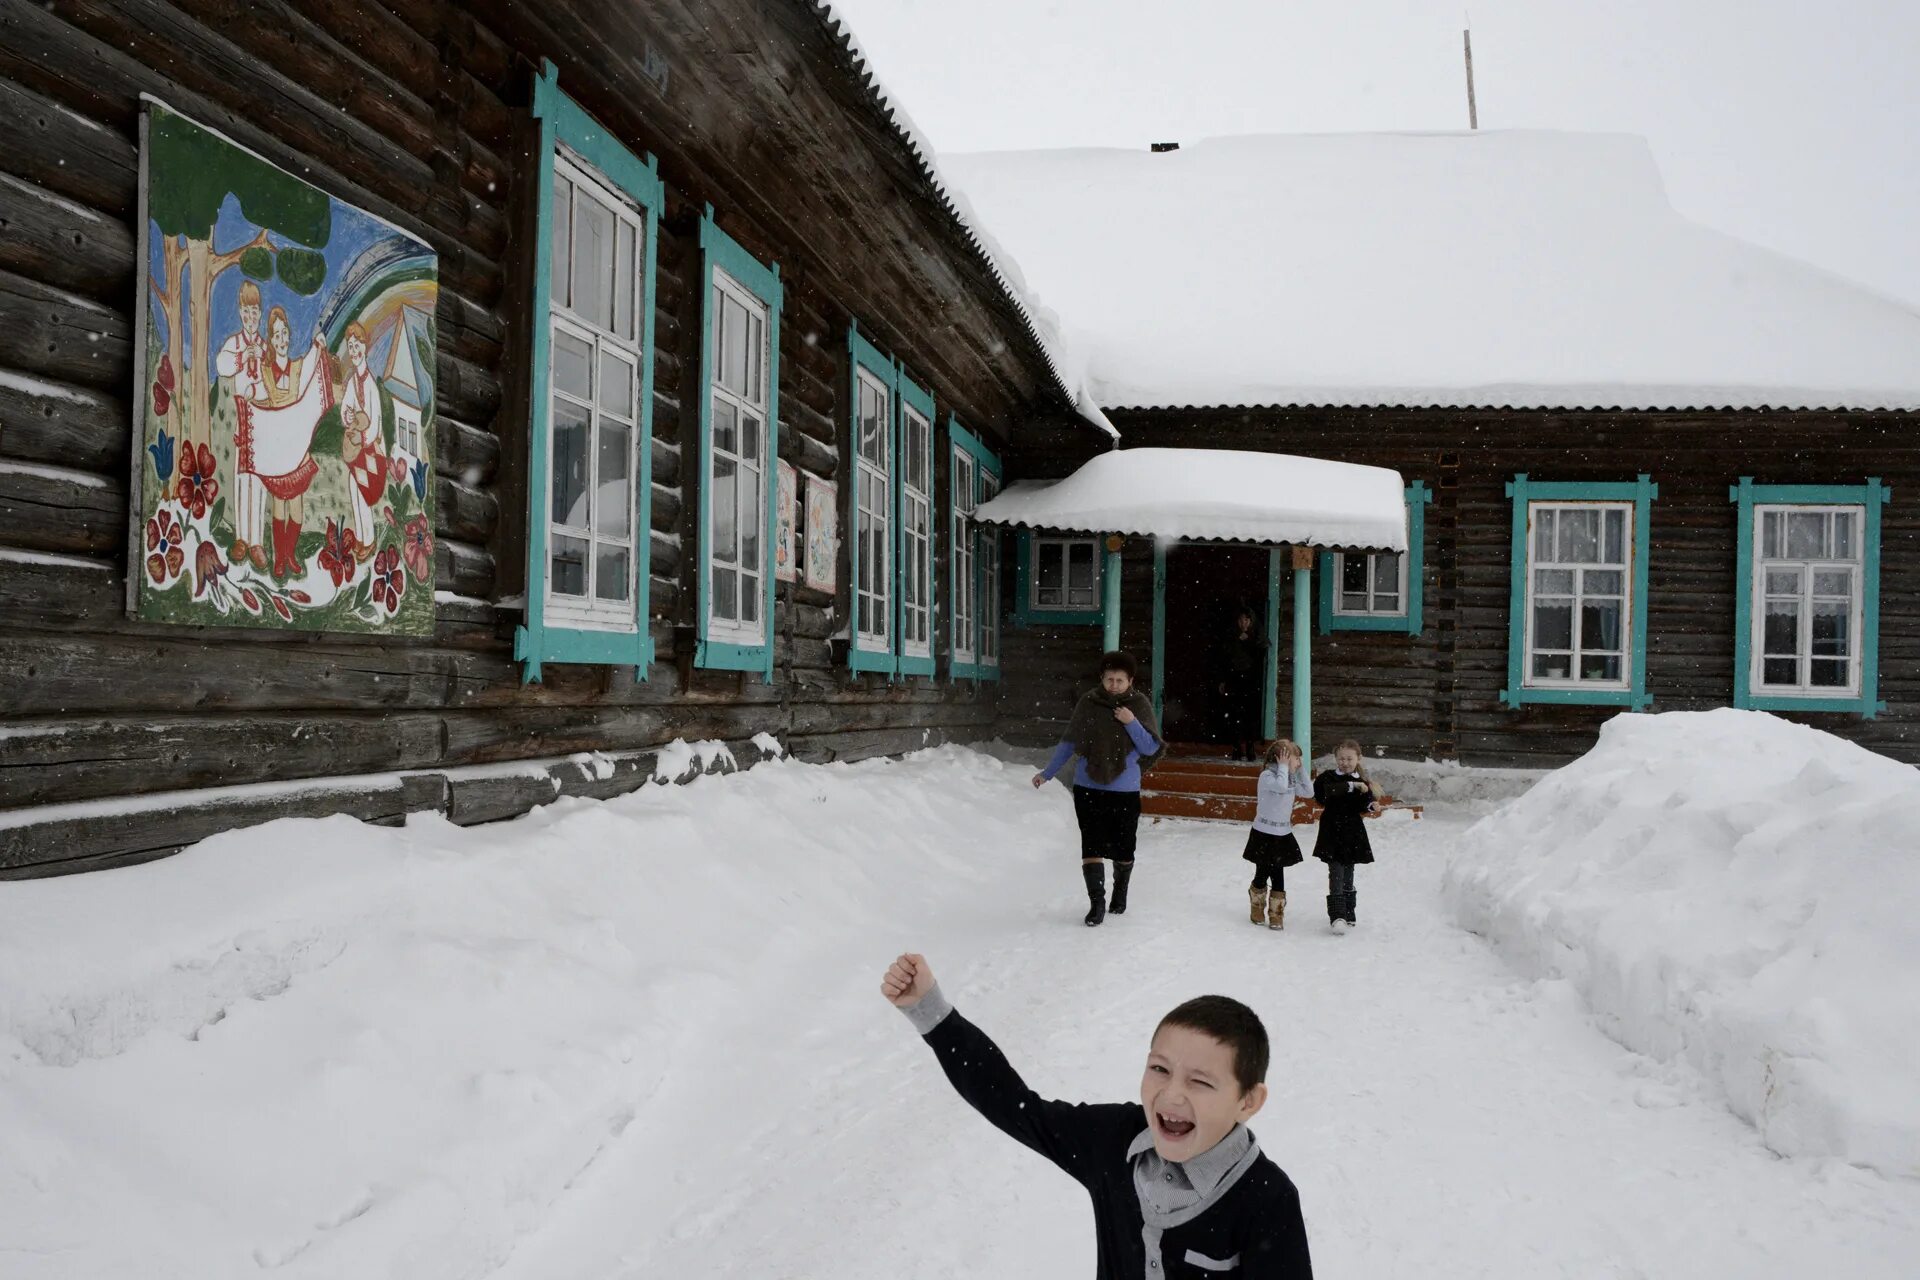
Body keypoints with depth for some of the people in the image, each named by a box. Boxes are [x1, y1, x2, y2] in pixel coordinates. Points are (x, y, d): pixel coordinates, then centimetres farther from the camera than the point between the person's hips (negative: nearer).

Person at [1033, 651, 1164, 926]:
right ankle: (1097, 902, -2)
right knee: (1091, 845, -7)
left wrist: (1132, 723, -17)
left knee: (1123, 848, 10)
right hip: (1088, 788, 0)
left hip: (1125, 791, 0)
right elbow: (1069, 743, 9)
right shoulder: (1088, 702, -2)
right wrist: (1048, 773, 10)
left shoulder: (1139, 705, -3)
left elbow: (1151, 748, -4)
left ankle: (1120, 895, 33)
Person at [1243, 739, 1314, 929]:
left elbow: (1308, 792, 4)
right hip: (1264, 834, -6)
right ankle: (1257, 911, 26)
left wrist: (1301, 769, 0)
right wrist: (1283, 767, -23)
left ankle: (1276, 915, 13)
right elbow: (1281, 786, -36)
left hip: (1283, 835, 6)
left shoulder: (1291, 778, 7)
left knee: (1278, 876, 5)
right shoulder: (1267, 775, -16)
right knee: (1262, 874, 8)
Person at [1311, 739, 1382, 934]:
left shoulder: (1362, 781, 6)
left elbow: (1361, 808, 2)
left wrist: (1371, 806, -19)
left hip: (1353, 835, 3)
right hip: (1332, 834, -3)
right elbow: (1328, 790, -25)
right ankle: (1337, 916, -16)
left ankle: (1349, 914, 24)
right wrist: (1352, 786, -27)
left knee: (1348, 875, 12)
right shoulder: (1328, 777, -3)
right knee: (1336, 875, -12)